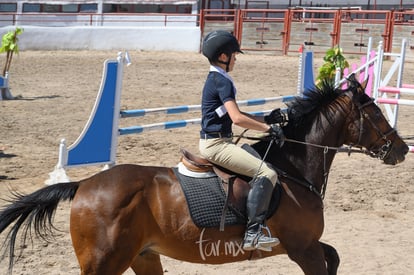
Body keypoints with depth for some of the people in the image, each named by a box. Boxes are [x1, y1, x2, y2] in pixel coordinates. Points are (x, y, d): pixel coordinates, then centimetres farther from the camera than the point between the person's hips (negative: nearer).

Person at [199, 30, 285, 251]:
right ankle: (253, 233, -23)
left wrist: (265, 119, 14)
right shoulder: (222, 81, -14)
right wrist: (268, 128, -15)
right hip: (216, 144, -11)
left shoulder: (216, 79, 17)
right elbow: (237, 118, -23)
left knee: (261, 164, 24)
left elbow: (234, 115, 22)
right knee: (266, 173, -20)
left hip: (216, 142, 11)